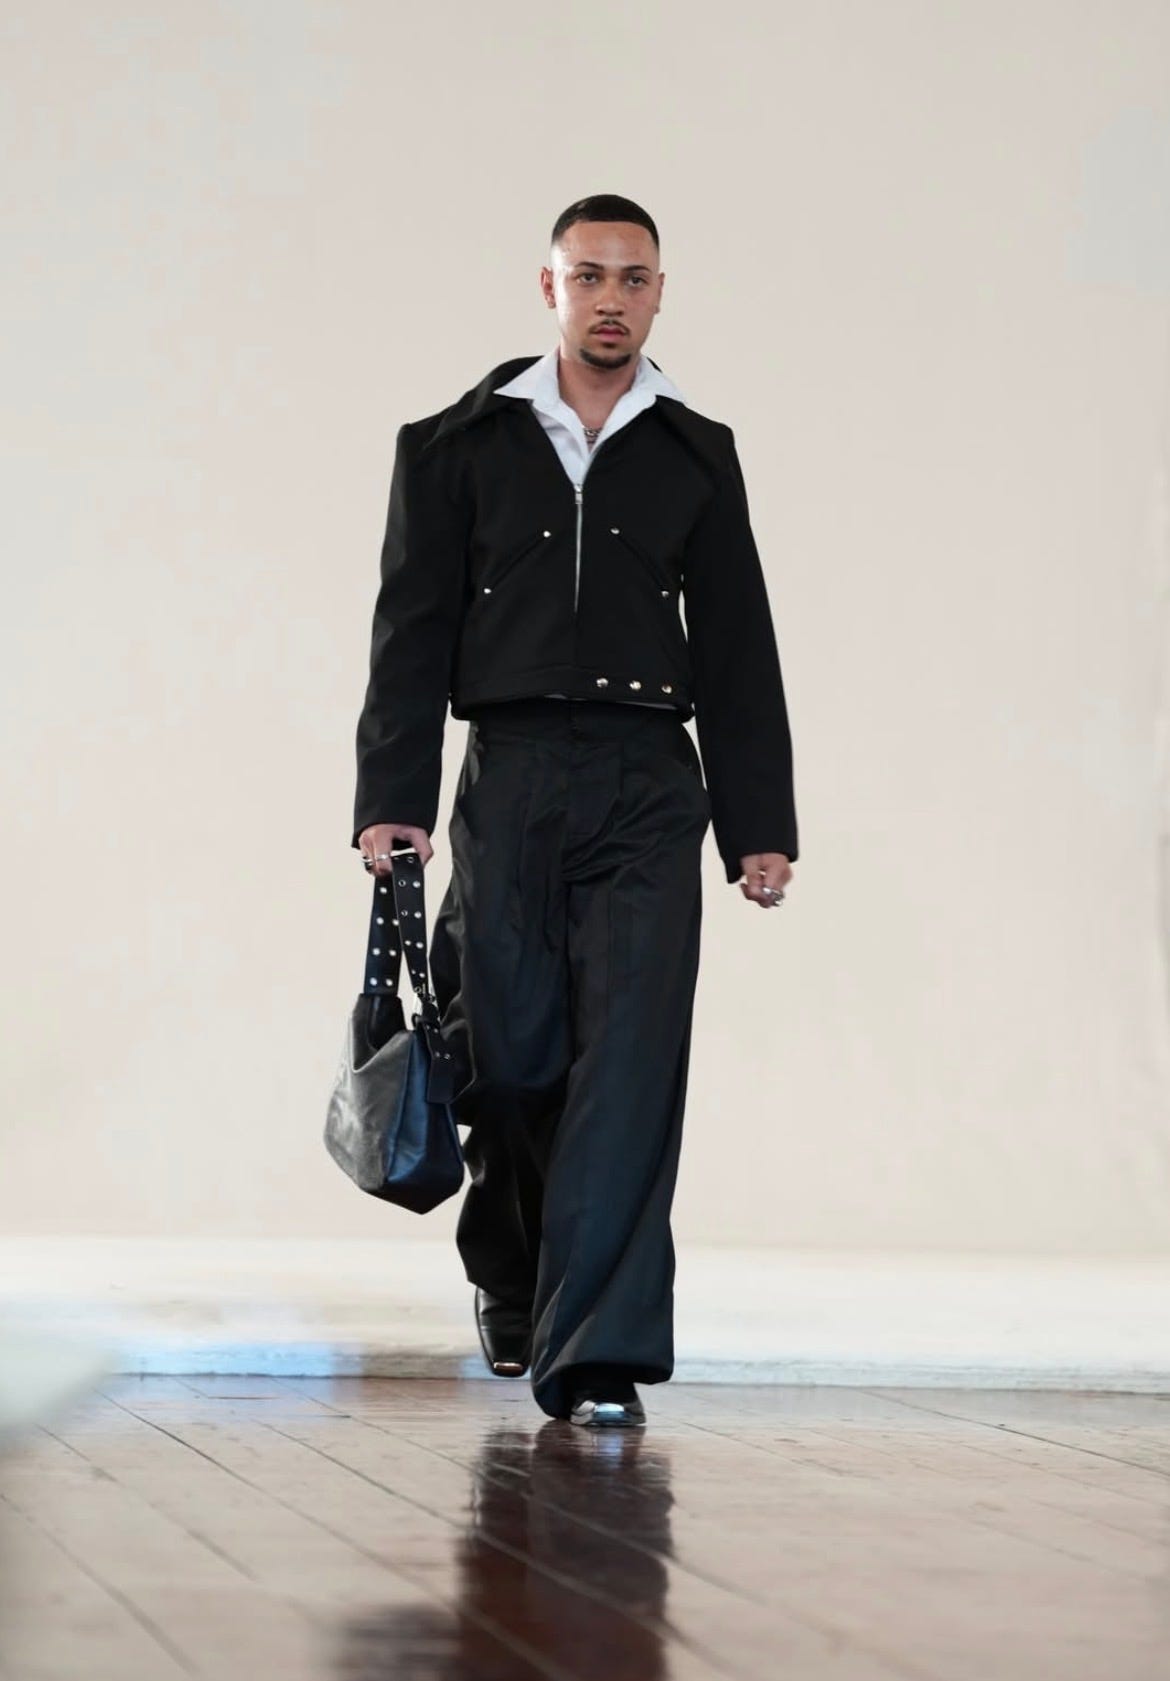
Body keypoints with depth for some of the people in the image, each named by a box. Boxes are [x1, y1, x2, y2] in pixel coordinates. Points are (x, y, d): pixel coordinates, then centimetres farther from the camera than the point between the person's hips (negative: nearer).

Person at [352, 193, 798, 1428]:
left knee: (631, 1058, -12)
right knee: (509, 1058, 2)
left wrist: (762, 826, 7)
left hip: (648, 783, 0)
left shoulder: (696, 456, 12)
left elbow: (737, 651, 12)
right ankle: (511, 1281, 31)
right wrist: (392, 802, -5)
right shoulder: (458, 444, 8)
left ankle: (598, 1355, -14)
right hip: (509, 779, 0)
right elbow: (414, 632, 5)